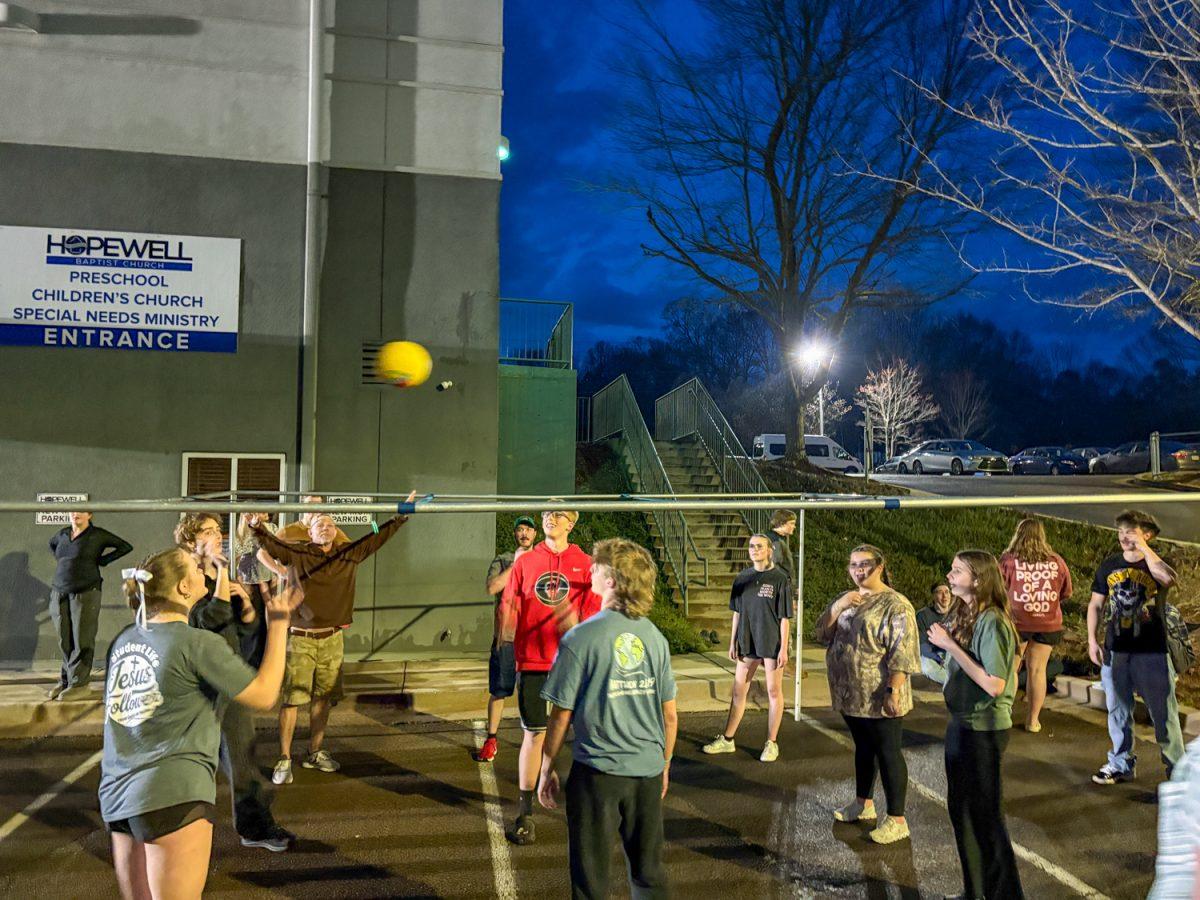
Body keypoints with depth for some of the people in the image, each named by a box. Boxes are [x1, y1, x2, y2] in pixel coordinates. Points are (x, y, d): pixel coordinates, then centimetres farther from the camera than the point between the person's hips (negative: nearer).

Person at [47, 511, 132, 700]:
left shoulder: (98, 535, -2)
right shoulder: (63, 534, 13)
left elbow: (125, 547, -1)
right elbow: (51, 544, 35)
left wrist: (101, 560, -3)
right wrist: (60, 561, 17)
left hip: (86, 594, -5)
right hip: (59, 594, 5)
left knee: (82, 641, -3)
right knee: (65, 641, 8)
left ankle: (79, 684, 1)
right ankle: (66, 681, 17)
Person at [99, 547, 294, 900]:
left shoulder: (125, 640, 8)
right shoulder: (198, 643, -12)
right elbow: (263, 695, -10)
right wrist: (278, 626, -4)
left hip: (117, 794, 7)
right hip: (173, 794, -7)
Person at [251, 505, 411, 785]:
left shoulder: (350, 554, 5)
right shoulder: (299, 554, -3)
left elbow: (378, 536, 9)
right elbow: (271, 544, -11)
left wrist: (402, 515, 8)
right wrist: (257, 527, -30)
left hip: (332, 639, 4)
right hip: (302, 640, -4)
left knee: (322, 698, 14)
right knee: (292, 699, -2)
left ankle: (315, 753, 27)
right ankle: (284, 759, 9)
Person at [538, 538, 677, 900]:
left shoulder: (580, 638, -14)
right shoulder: (655, 637, -1)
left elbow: (561, 716, -10)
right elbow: (670, 715, 5)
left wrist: (547, 770, 3)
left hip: (596, 774, -4)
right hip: (648, 772, 4)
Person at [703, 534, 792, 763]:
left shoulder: (780, 578, -9)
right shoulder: (742, 578, 4)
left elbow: (785, 617, -9)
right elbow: (737, 612, 10)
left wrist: (783, 648, -12)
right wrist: (733, 643, 9)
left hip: (772, 644, -4)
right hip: (747, 643, 5)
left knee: (773, 691, 6)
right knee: (738, 690, 10)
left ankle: (772, 743, 18)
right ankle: (727, 739, 20)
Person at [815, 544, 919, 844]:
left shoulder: (895, 605, -13)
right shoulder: (846, 599, 10)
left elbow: (901, 654, -18)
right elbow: (822, 634, 4)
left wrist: (893, 691, -24)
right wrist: (838, 607, -11)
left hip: (878, 698, -7)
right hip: (850, 694, 7)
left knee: (887, 754, 0)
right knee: (863, 748, 20)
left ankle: (896, 820, 9)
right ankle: (863, 804, 34)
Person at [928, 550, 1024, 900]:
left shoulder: (991, 622, -20)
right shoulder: (963, 616, 5)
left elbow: (994, 685, -25)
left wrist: (952, 646, -23)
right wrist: (944, 642, -5)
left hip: (984, 730, -9)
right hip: (961, 724, 9)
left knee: (985, 816, 3)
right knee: (960, 810, 19)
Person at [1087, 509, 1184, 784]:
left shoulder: (1155, 564, -6)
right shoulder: (1109, 566, 5)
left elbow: (1168, 578, -32)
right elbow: (1096, 605, 10)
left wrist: (1144, 547, -25)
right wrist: (1092, 640, 2)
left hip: (1152, 651, -4)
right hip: (1115, 651, 4)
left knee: (1163, 711, 2)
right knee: (1118, 710, 13)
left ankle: (1177, 767, 16)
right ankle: (1121, 764, 27)